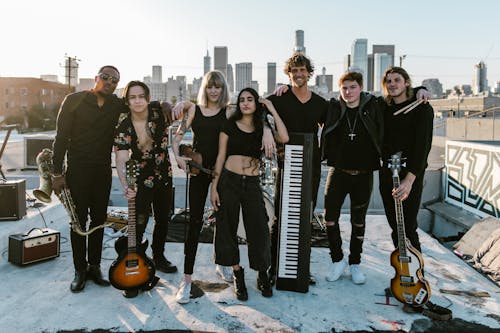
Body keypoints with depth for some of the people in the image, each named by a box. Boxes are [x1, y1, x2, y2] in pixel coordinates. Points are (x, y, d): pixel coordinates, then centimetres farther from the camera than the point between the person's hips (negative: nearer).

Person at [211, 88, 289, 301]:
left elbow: (284, 138, -11)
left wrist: (273, 111, -4)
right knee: (228, 229, 5)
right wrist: (214, 187, -3)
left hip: (252, 183, 1)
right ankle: (238, 275, 24)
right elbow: (221, 157, 3)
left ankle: (263, 275, 23)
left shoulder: (262, 129, 8)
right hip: (229, 181, 0)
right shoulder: (230, 126, 5)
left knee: (259, 229, 1)